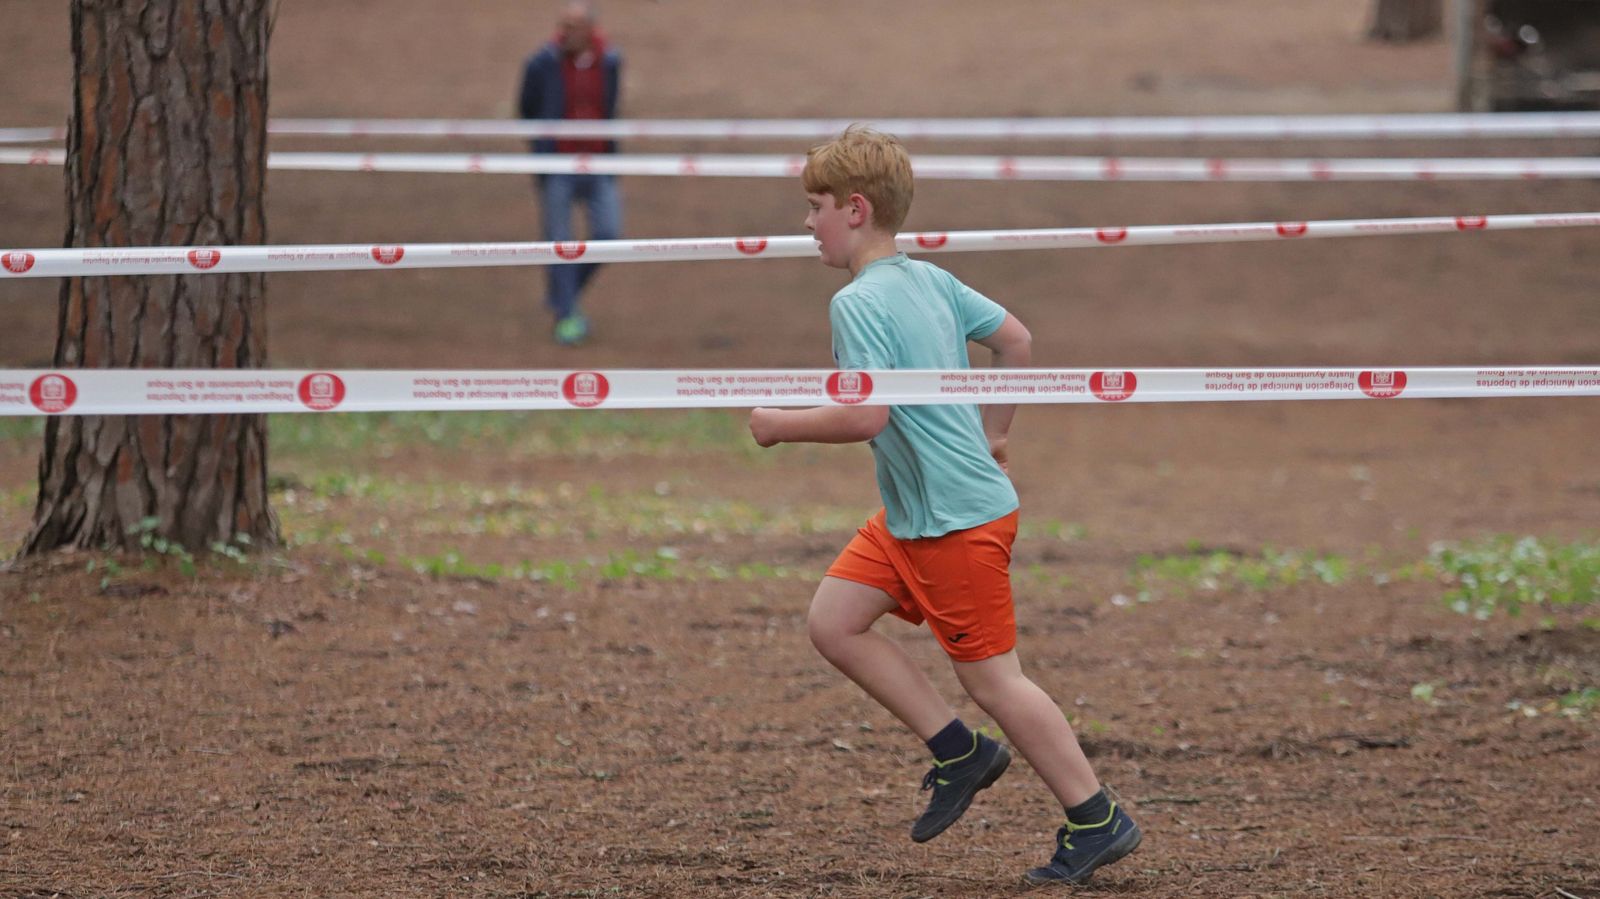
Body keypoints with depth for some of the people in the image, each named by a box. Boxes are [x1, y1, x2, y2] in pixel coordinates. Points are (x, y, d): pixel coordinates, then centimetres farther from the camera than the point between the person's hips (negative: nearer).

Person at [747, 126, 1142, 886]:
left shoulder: (859, 303, -19)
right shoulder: (930, 281, 8)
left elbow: (864, 417, -27)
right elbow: (1016, 339, 17)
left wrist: (780, 424, -12)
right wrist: (991, 433, 25)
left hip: (960, 519, -10)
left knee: (991, 678, 0)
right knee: (833, 621, 9)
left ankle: (1097, 823, 9)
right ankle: (958, 752, 14)